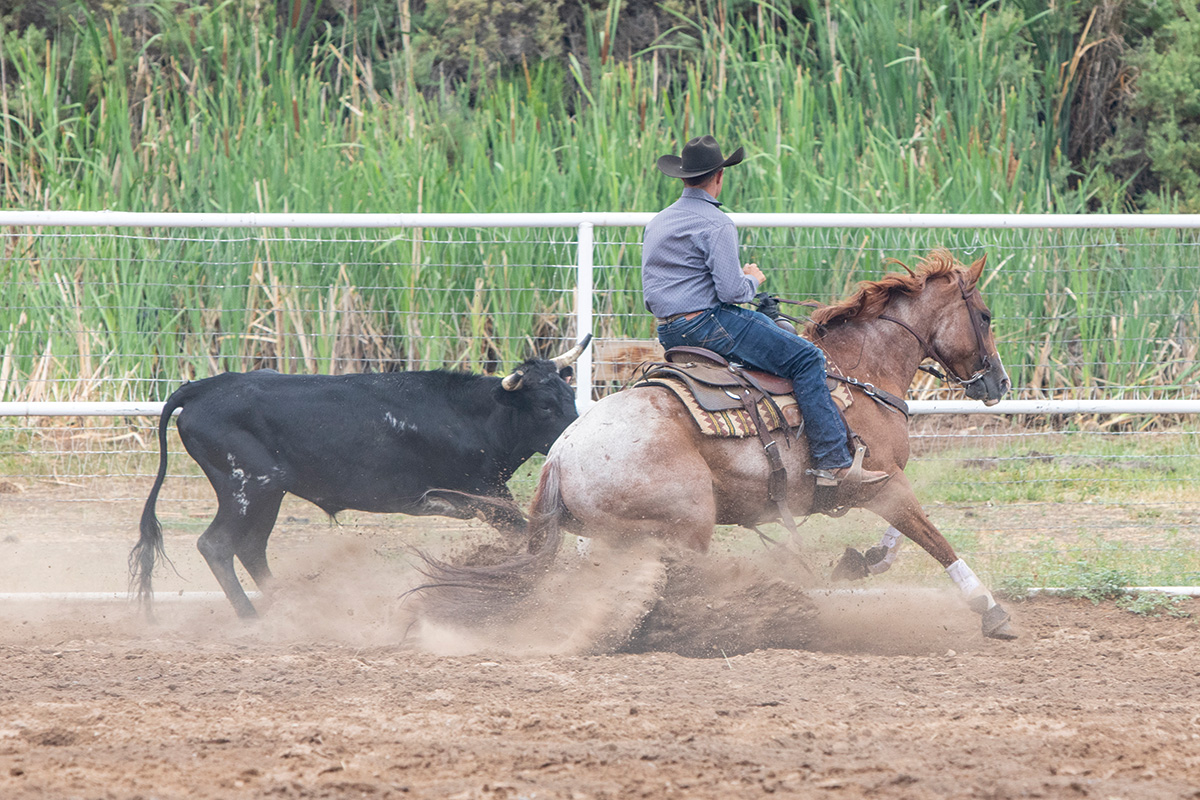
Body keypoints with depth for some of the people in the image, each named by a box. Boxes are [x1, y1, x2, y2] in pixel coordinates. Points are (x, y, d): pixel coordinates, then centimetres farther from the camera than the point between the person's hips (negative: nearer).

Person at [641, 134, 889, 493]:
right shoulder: (716, 225, -14)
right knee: (807, 358, -7)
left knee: (768, 324, 31)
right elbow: (731, 291, -21)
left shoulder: (658, 222, 15)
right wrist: (753, 280, 3)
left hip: (667, 330, 10)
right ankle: (833, 463, -14)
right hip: (705, 324, -10)